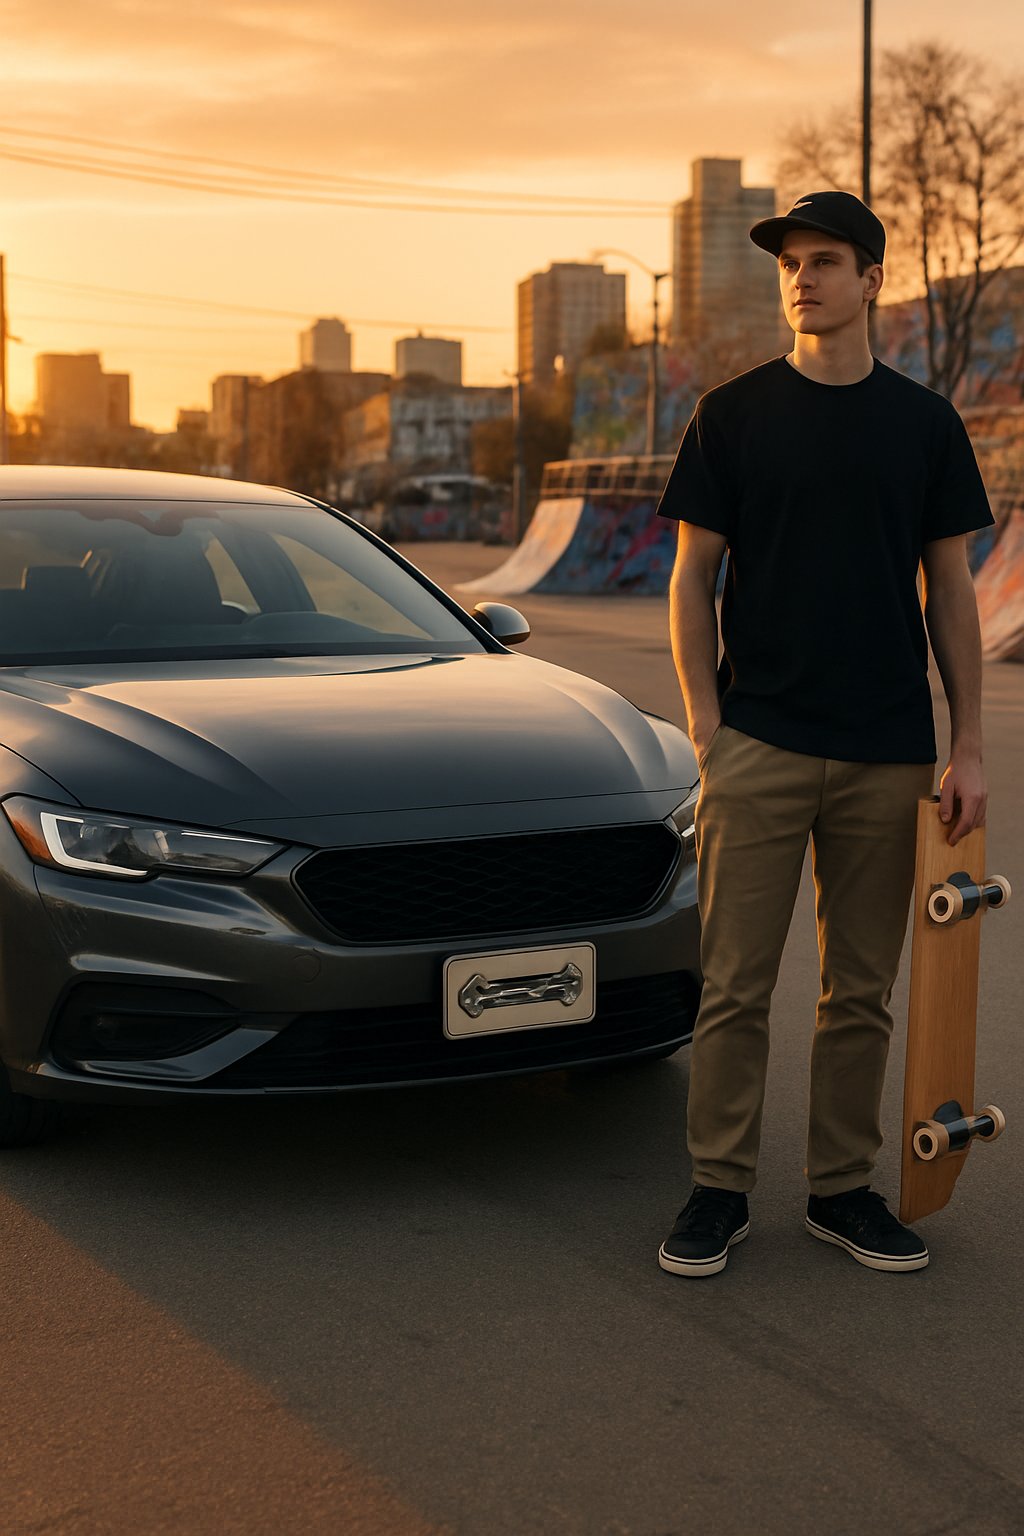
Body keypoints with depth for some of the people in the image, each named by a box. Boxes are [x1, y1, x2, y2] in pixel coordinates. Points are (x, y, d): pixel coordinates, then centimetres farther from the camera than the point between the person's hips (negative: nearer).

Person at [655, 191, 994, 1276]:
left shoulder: (925, 423, 9)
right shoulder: (733, 415, 4)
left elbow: (950, 592, 10)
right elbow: (690, 584, 4)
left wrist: (968, 748, 3)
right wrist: (707, 730, -5)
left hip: (887, 755, 2)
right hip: (759, 744, -2)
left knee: (861, 987, 8)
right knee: (736, 983, -1)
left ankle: (842, 1188, 20)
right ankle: (719, 1188, 11)